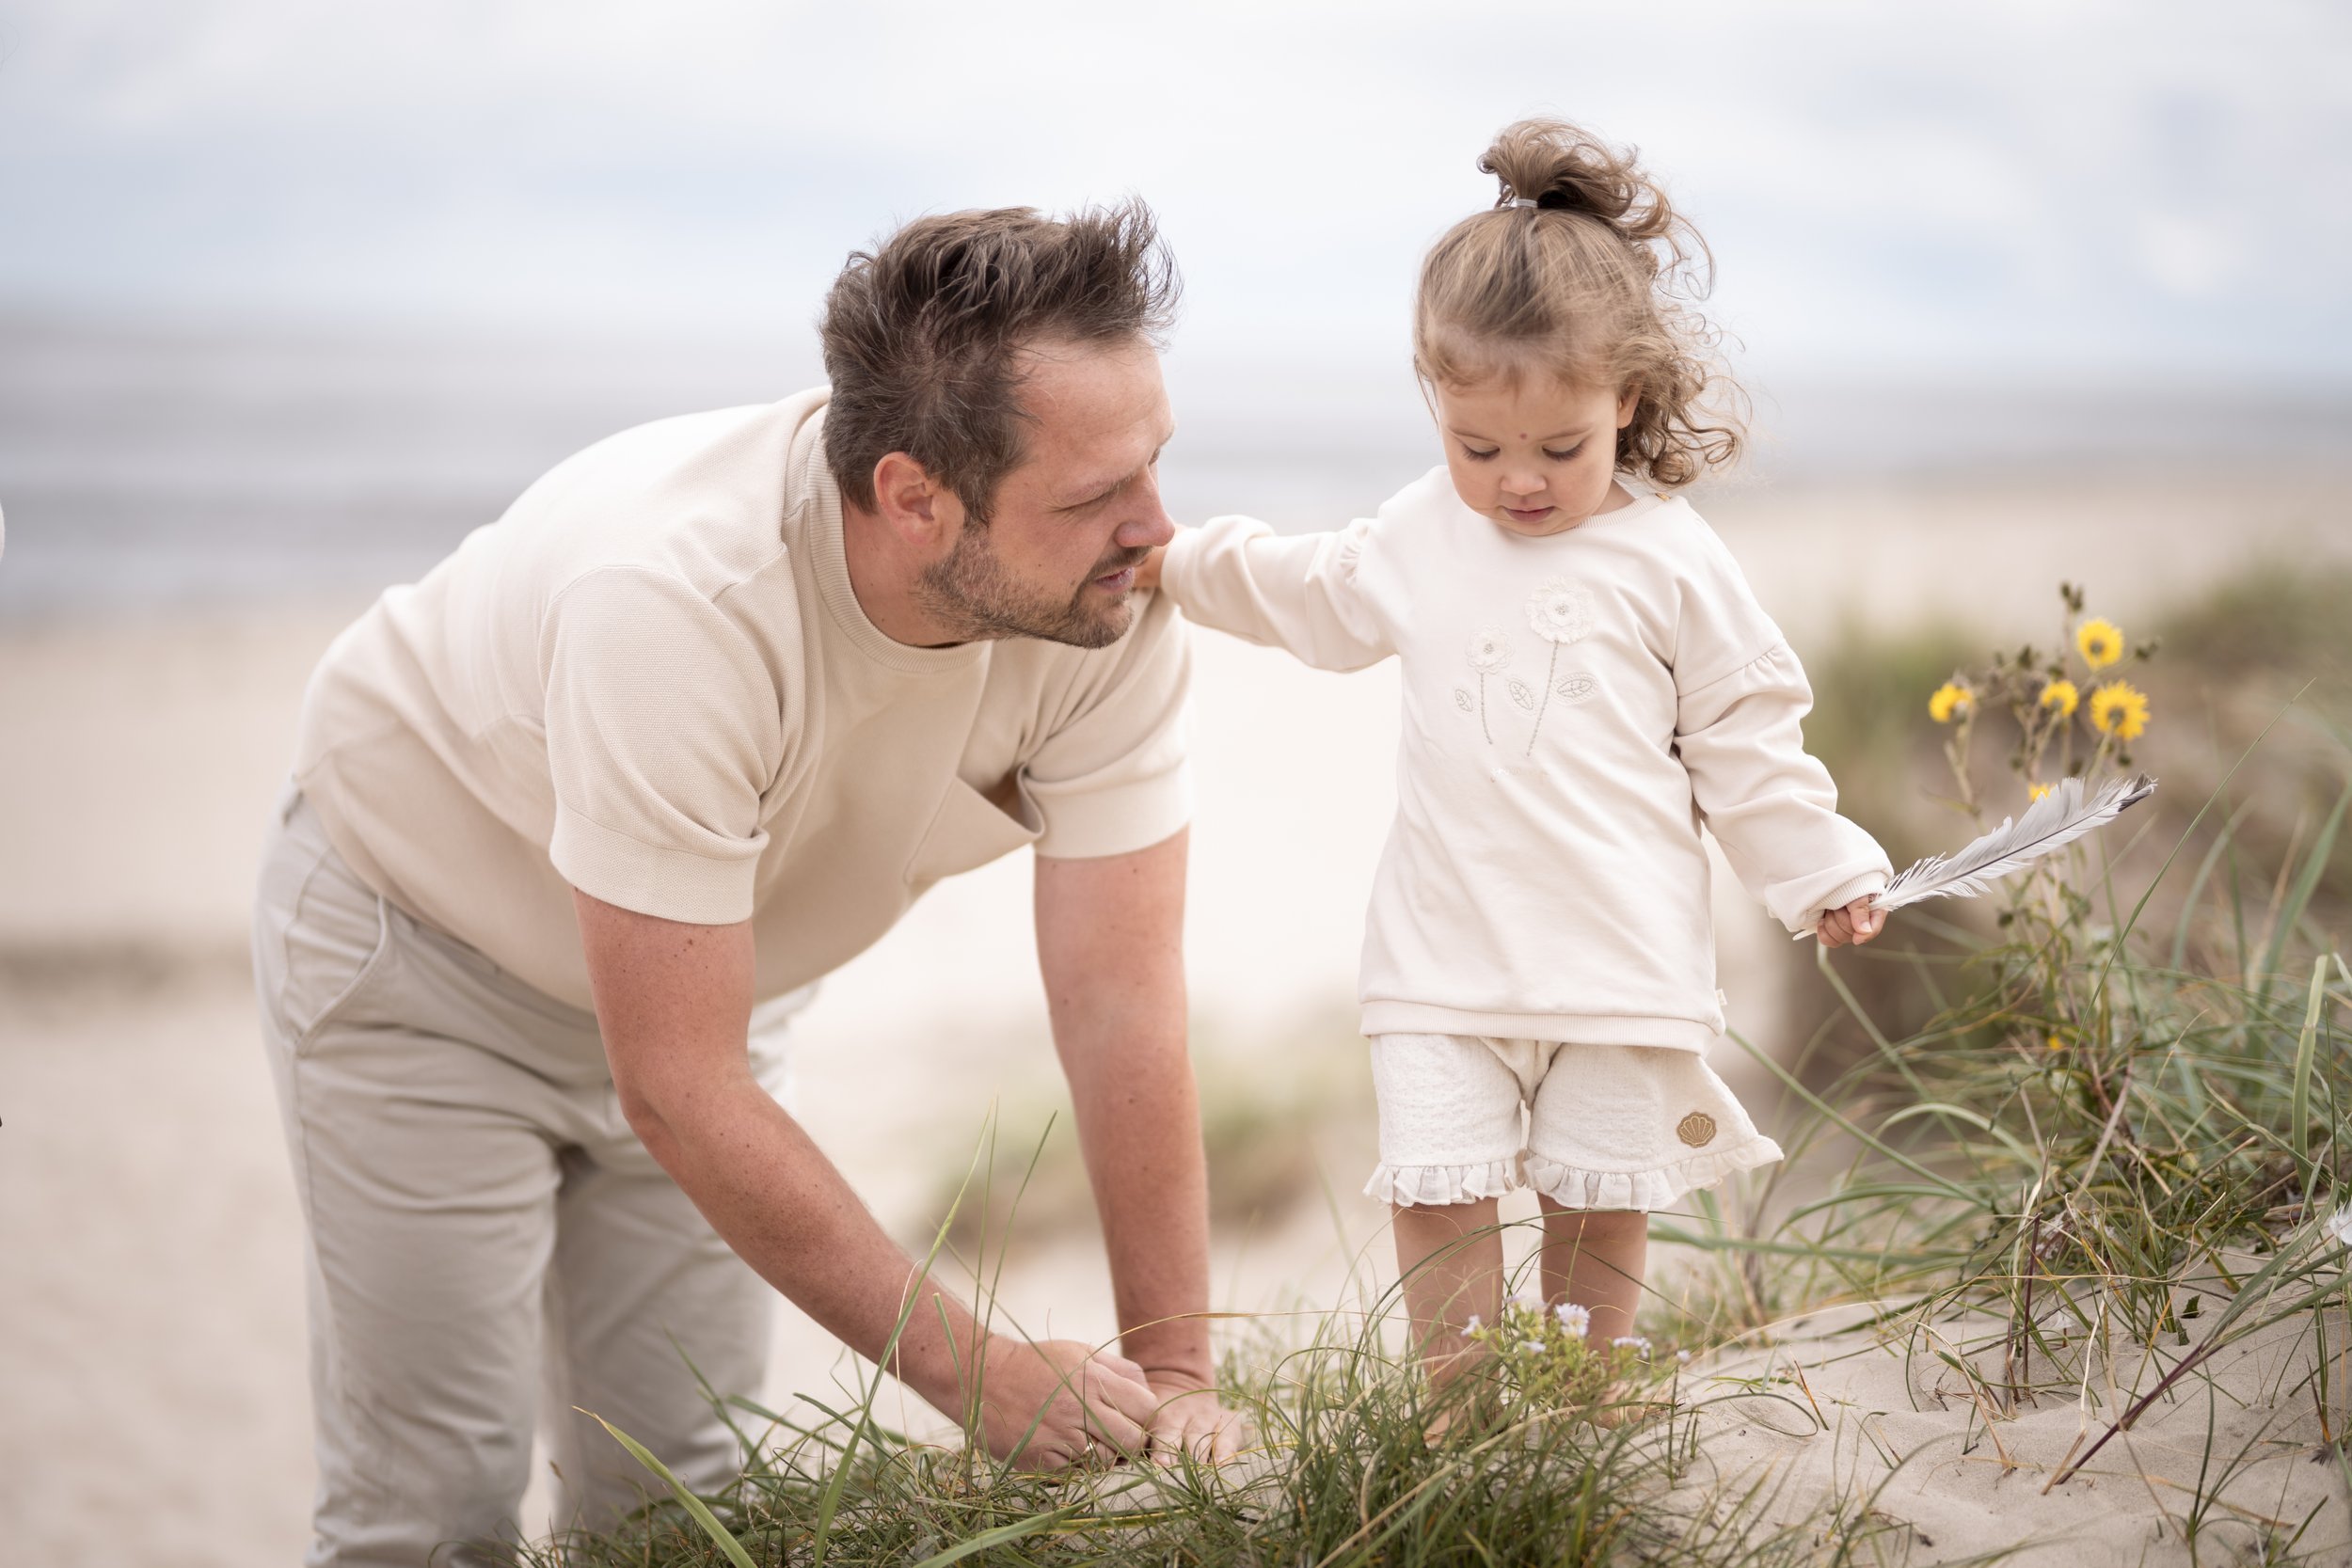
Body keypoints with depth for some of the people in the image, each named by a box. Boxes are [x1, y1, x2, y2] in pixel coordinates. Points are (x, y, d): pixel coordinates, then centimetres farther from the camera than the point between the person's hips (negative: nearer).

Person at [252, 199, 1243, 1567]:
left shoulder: (1112, 600, -26)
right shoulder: (673, 599, -41)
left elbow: (1122, 1002, -22)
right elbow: (678, 1089, -36)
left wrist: (1174, 1378, -25)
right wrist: (975, 1370, -32)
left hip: (706, 957, 5)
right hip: (421, 944, -5)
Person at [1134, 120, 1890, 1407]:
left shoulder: (1666, 557, -2)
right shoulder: (1420, 536, 7)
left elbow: (1743, 734, 5)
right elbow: (1312, 597, 27)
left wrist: (1821, 872, 3)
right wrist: (1172, 560, 27)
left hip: (1620, 957, -2)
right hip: (1443, 956, 2)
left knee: (1598, 1204, 5)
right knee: (1436, 1192, -6)